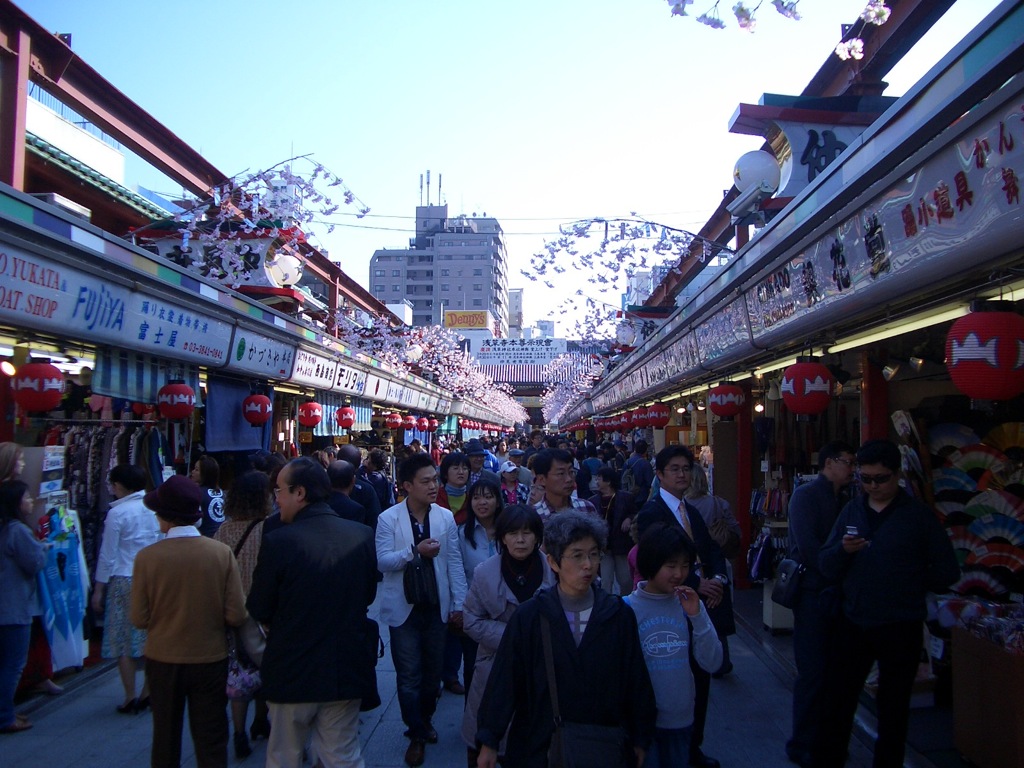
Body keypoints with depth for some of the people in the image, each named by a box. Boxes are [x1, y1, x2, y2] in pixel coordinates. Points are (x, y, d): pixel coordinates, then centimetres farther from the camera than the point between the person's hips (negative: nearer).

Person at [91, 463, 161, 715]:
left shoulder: (117, 512, -10)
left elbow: (108, 555, -7)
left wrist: (98, 589, 2)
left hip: (125, 581, -4)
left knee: (124, 640, 6)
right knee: (152, 638, 12)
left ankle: (130, 699, 10)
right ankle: (149, 692, 17)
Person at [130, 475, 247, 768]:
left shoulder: (147, 557, -16)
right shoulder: (222, 553, -15)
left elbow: (139, 619, -10)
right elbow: (236, 616, -12)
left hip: (163, 660, 1)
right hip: (210, 659, 0)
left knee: (165, 741, 20)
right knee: (211, 744, 13)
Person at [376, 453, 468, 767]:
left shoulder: (446, 517, -1)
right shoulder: (388, 519, -7)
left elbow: (454, 562, 1)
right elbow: (382, 561, -15)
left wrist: (459, 604, -2)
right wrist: (415, 551, -28)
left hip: (436, 606, 3)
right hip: (404, 608, -2)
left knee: (433, 671, 15)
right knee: (409, 676, 4)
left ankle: (425, 719, 37)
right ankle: (416, 735, 20)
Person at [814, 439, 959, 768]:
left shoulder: (919, 514, -3)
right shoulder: (851, 511, 5)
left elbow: (947, 571, -2)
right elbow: (826, 566, 1)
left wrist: (906, 586, -1)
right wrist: (843, 549, -18)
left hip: (900, 627, -2)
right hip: (853, 623, 3)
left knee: (893, 707, 12)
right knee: (837, 701, 6)